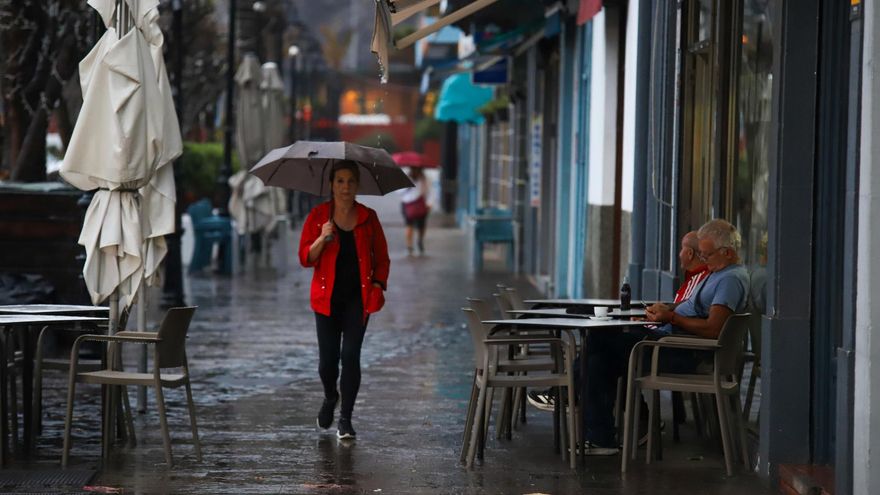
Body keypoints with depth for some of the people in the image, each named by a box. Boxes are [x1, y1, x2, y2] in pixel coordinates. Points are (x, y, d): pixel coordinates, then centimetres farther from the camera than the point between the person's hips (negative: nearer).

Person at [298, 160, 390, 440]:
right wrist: (322, 239, -19)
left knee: (350, 355, -8)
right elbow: (305, 258, -2)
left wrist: (378, 285, -3)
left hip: (358, 298, 0)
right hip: (327, 298, 0)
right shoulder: (318, 216, 0)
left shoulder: (368, 218, 3)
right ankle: (330, 397, 34)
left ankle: (345, 420, 2)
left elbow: (381, 258, 11)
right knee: (328, 358, 0)